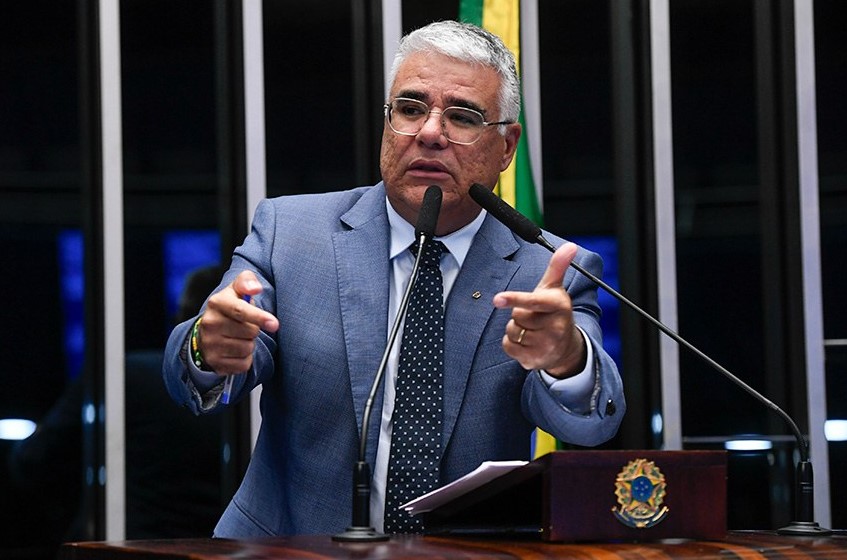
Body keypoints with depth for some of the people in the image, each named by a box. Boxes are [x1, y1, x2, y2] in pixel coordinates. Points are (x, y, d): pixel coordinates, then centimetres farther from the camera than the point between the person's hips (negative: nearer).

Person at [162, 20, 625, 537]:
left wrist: (566, 357, -35)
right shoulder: (288, 231, 1)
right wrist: (211, 352, -32)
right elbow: (189, 378, -9)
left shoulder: (549, 274, 0)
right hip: (290, 540, 1)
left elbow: (590, 423, -14)